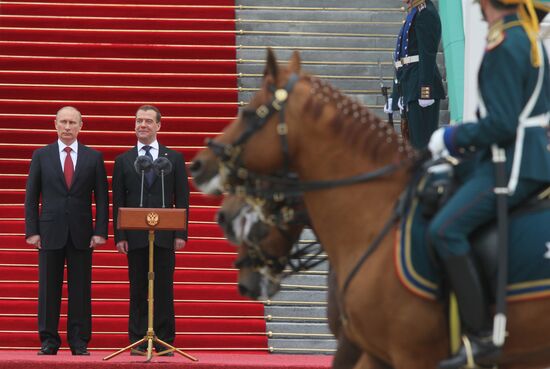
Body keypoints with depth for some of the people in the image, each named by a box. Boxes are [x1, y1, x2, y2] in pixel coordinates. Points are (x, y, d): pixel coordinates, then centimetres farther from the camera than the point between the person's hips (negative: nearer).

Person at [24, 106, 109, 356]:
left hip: (81, 234, 0)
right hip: (50, 232, 0)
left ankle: (79, 342, 6)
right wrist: (32, 231, -3)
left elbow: (102, 198, 5)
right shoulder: (41, 156, 5)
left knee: (80, 289, 1)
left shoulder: (94, 158, 6)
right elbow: (31, 196, 5)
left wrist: (100, 231, -4)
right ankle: (49, 341, 6)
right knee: (49, 288, 1)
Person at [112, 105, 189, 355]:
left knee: (164, 290, 1)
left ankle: (165, 342, 5)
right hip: (135, 236, 0)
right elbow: (118, 202, 6)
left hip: (164, 236, 0)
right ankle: (138, 342, 5)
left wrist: (181, 233, -3)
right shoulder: (123, 161, 9)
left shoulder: (174, 159, 9)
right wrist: (119, 236, -3)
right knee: (138, 290, 1)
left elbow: (182, 199, 6)